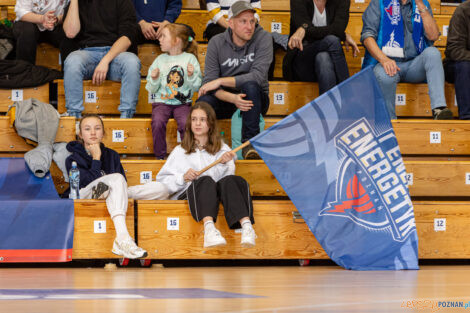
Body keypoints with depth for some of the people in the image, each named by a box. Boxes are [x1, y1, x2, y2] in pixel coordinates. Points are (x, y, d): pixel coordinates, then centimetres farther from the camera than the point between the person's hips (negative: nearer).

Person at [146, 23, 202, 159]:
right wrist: (154, 79, -10)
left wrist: (191, 76, -16)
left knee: (186, 123, -28)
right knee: (158, 123, -27)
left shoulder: (190, 58, 4)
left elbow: (196, 87, 2)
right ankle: (160, 157, -12)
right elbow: (151, 89, 10)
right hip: (161, 102, 2)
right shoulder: (160, 59, 10)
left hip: (182, 103, -1)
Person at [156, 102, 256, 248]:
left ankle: (246, 225, -57)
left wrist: (223, 164, -11)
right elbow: (162, 182, 11)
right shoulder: (180, 151, 23)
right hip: (189, 193, -1)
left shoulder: (222, 149, 25)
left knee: (229, 180, -33)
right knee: (206, 180, -36)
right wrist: (183, 177, -7)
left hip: (217, 193, 1)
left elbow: (227, 176, 9)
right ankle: (209, 228, -64)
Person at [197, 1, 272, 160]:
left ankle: (250, 142, -27)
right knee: (203, 102, -31)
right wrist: (232, 98, -33)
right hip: (225, 99, 1)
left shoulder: (263, 38, -11)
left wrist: (221, 81, -23)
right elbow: (209, 81, -14)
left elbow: (258, 76, -22)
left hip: (256, 99, -1)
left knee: (250, 86, -35)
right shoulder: (217, 43, -6)